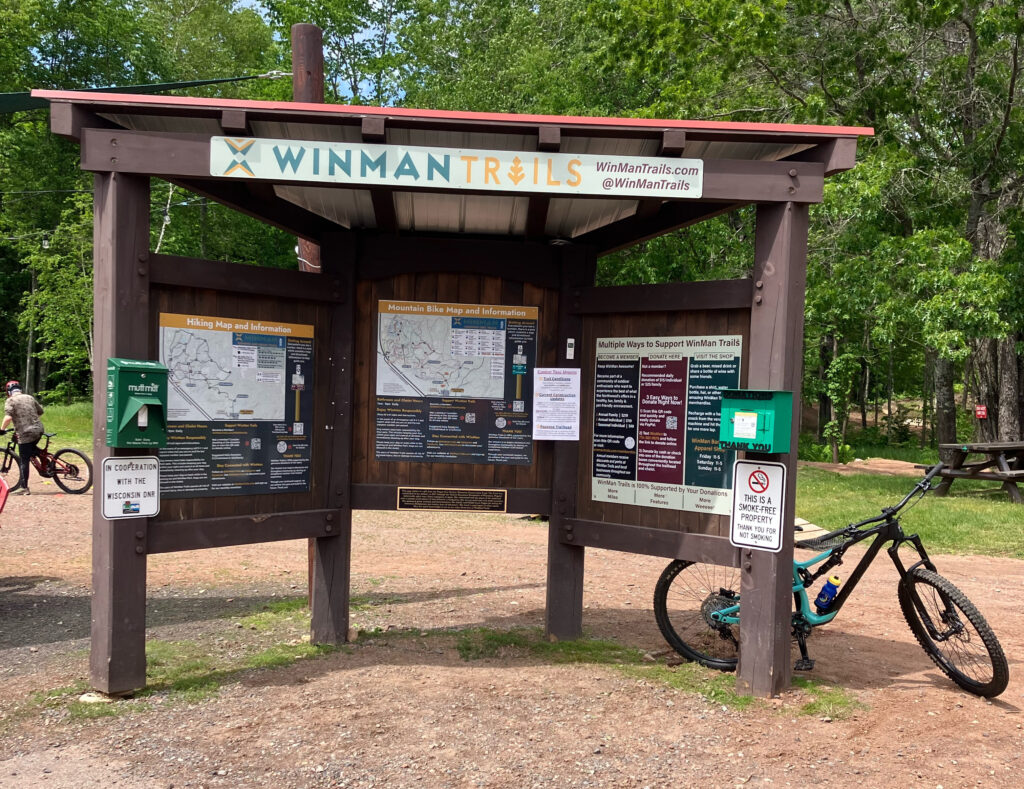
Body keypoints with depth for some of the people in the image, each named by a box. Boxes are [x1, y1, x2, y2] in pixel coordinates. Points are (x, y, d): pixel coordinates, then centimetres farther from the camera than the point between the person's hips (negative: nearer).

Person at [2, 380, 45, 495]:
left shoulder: (10, 401, -3)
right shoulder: (30, 397, 14)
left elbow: (8, 417, -18)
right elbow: (40, 412, 24)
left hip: (25, 434, -5)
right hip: (38, 430, 5)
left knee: (24, 461, 2)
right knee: (31, 451, 30)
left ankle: (24, 487, 6)